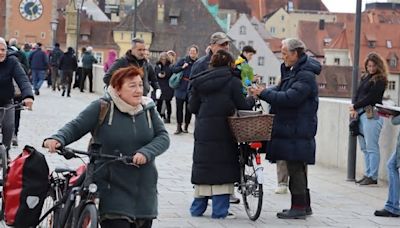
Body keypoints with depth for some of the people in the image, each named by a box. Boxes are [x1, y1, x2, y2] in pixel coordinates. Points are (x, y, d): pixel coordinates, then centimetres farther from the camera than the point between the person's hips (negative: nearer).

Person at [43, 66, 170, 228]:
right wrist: (57, 139, -26)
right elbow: (75, 127, -6)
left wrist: (146, 152, -19)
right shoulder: (102, 108, -7)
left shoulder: (148, 109, 5)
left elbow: (163, 136, 0)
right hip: (113, 189, -5)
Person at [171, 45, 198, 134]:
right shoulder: (183, 60, 1)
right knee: (179, 108, 1)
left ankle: (186, 127, 20)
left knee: (189, 109, 6)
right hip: (180, 89, 0)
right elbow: (173, 69, 0)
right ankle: (179, 127, 10)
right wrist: (182, 67, -12)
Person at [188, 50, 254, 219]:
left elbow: (193, 107, 3)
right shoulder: (232, 81, -4)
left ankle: (197, 208, 18)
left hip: (202, 130, 4)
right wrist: (252, 99, 15)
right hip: (222, 130, -4)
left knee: (202, 167, 12)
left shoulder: (200, 81, 7)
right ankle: (219, 210, 1)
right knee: (222, 167, 2)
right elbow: (242, 105, -4)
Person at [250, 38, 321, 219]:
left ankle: (299, 207, 0)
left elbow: (290, 98, -24)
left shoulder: (305, 75, -16)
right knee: (296, 168, 14)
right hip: (290, 129, 10)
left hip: (297, 131, -10)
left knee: (296, 168, -6)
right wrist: (262, 92, 3)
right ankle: (304, 205, 22)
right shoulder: (294, 71, 17)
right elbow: (281, 90, 19)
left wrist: (264, 93, -19)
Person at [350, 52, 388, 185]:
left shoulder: (380, 80, -4)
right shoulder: (365, 77, 18)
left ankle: (373, 177, -5)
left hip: (372, 115, -8)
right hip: (361, 114, 8)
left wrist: (355, 107, -4)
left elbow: (370, 97, -11)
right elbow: (358, 94, 14)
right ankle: (368, 174, 13)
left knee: (371, 147, -7)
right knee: (364, 147, 8)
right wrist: (355, 110, -2)